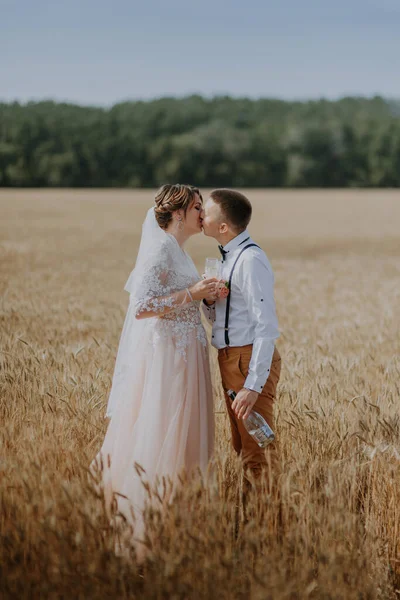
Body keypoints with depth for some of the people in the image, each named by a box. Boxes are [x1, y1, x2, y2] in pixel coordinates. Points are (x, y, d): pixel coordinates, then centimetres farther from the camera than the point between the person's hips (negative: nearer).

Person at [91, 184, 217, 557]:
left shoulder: (176, 250, 14)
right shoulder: (161, 250, -15)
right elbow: (142, 307, -22)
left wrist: (202, 295, 4)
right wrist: (191, 294, -20)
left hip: (183, 353, 10)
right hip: (168, 354, -10)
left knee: (178, 436, 14)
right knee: (162, 435, -5)